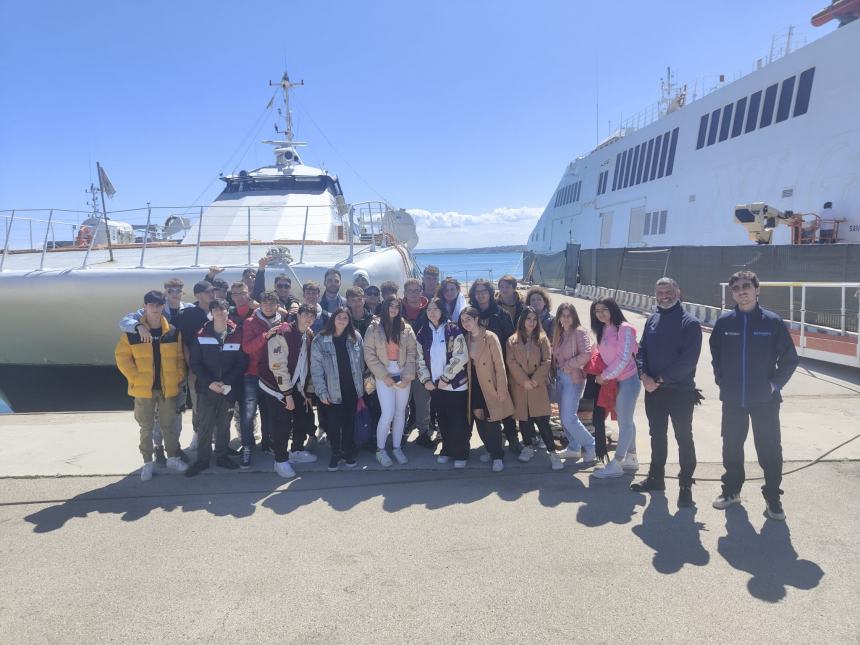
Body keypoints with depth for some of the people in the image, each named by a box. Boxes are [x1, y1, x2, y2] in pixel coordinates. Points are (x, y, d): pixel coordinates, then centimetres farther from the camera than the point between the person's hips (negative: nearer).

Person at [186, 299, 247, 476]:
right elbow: (195, 363, -2)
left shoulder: (237, 334, -3)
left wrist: (227, 382, -13)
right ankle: (202, 459, 15)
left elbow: (242, 363, -3)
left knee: (224, 424, 11)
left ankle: (222, 456, 25)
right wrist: (209, 382, -13)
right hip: (206, 388, 0)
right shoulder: (201, 335, -2)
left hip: (229, 389, 1)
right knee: (205, 425, 3)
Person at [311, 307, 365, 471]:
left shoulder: (356, 337, -1)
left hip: (351, 389, 2)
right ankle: (335, 453, 25)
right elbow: (316, 368, -9)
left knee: (349, 422, 13)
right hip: (332, 390, -2)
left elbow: (360, 363, 7)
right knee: (333, 424, 5)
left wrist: (361, 385, 7)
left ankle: (348, 452, 30)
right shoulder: (320, 340, -9)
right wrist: (322, 391, -13)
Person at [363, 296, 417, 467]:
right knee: (388, 414, -7)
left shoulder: (406, 328, 5)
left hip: (403, 376, 3)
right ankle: (380, 449, 10)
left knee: (400, 413, 9)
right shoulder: (374, 328, -1)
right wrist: (384, 376, -11)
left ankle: (397, 447, 23)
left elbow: (412, 353, 1)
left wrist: (408, 376, -9)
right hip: (384, 376, -3)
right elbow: (369, 354, -5)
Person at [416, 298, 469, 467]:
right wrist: (425, 380, -4)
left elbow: (461, 357, -14)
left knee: (458, 421, 2)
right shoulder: (422, 333, 6)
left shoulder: (454, 331, -8)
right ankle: (447, 450, 29)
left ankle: (460, 454, 16)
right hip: (435, 385, 4)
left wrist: (445, 378, -14)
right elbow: (420, 359, 8)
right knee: (443, 420, 14)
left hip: (455, 384, -4)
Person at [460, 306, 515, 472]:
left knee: (492, 422, -3)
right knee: (479, 420, 9)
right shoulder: (466, 339, 6)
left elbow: (499, 365, -12)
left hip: (490, 387, -5)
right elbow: (466, 364, 10)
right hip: (474, 386, 5)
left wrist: (501, 390, -14)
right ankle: (490, 450, 29)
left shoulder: (490, 337, -10)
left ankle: (498, 456, 12)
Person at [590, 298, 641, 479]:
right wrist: (599, 375, 3)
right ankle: (631, 459, 27)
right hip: (614, 380, 8)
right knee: (625, 421, 16)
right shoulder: (603, 330, 8)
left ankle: (616, 464, 3)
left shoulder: (624, 328, -15)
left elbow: (624, 358, -19)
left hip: (628, 379, -8)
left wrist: (605, 376, -13)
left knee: (624, 422, -1)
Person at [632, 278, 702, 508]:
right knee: (657, 435, 16)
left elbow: (688, 359, -17)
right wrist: (644, 375, -9)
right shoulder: (652, 319, 9)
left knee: (684, 438, 3)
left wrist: (660, 379, -17)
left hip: (680, 391, -6)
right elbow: (641, 350, 8)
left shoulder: (690, 323, -10)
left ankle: (685, 486, 13)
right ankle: (655, 478, 30)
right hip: (653, 388, 6)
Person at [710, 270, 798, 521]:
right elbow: (715, 355, 14)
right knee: (732, 447, 13)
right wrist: (722, 380, 6)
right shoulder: (724, 322, -1)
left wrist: (775, 383, -7)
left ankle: (772, 497, 20)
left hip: (765, 400, -2)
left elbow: (790, 358, 1)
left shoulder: (772, 322, -6)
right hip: (732, 399, 2)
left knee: (770, 449, 4)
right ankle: (731, 490, 30)